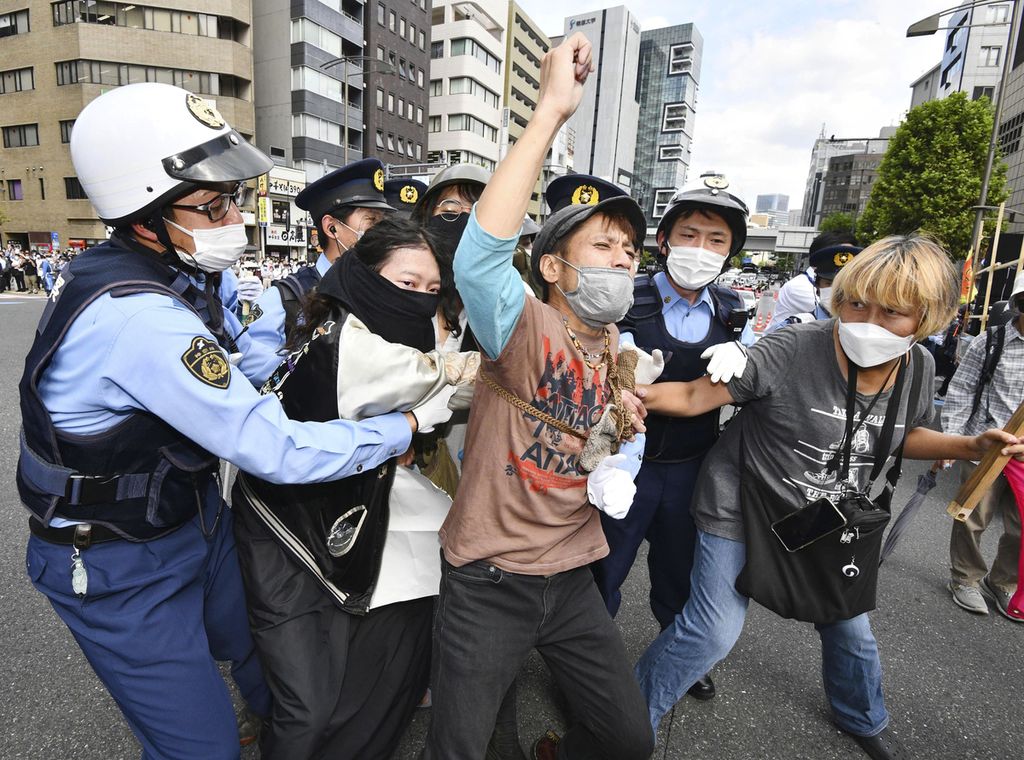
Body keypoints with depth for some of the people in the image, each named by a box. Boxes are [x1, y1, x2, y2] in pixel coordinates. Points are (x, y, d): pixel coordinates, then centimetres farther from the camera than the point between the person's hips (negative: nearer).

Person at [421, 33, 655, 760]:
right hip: (489, 579, -5)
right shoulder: (526, 332, -18)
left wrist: (620, 468, -5)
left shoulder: (623, 354, 3)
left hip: (571, 576, 6)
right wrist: (552, 108, -36)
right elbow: (480, 255, -39)